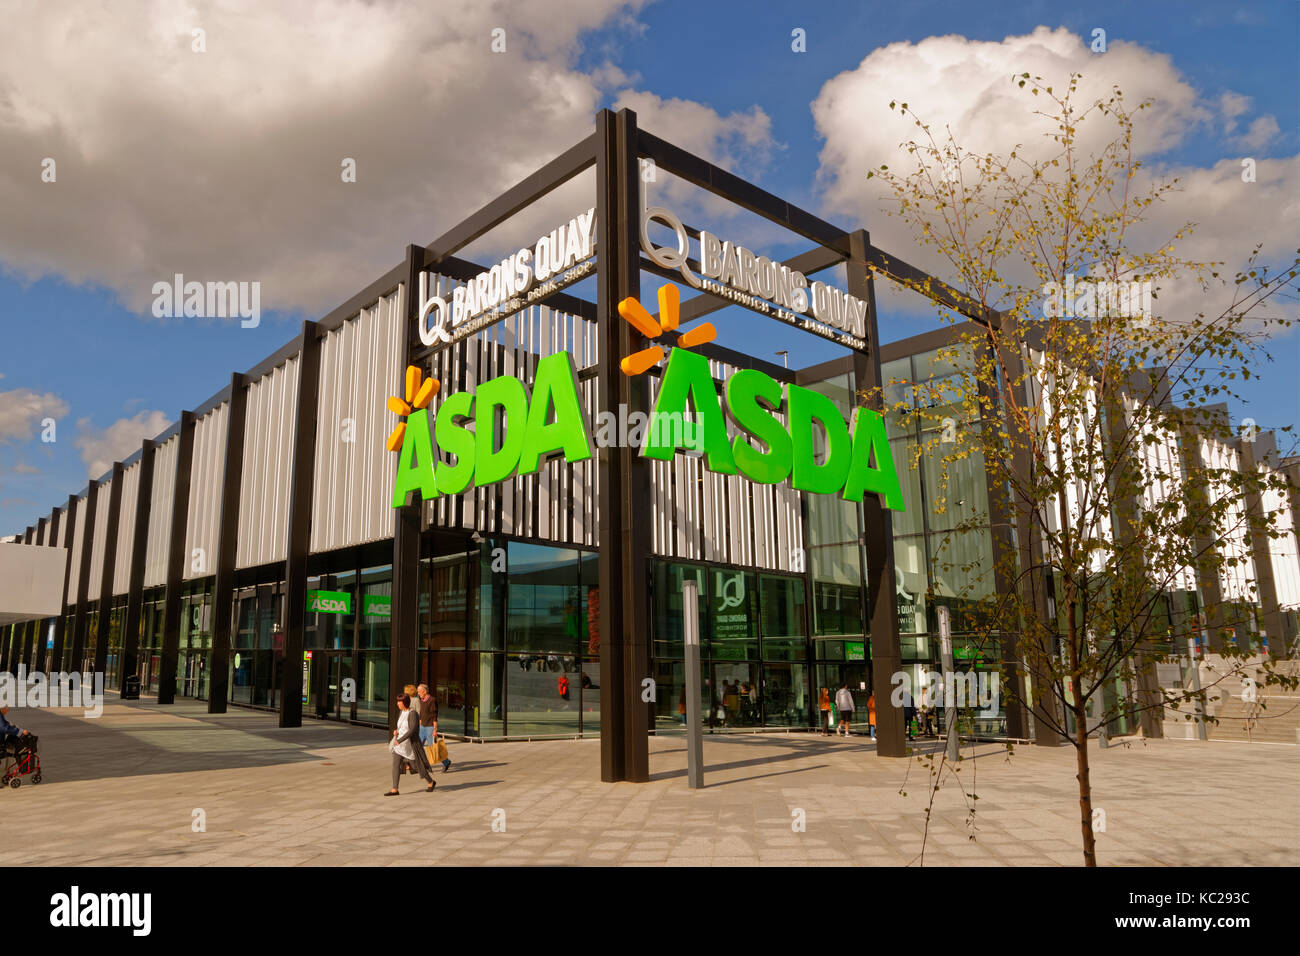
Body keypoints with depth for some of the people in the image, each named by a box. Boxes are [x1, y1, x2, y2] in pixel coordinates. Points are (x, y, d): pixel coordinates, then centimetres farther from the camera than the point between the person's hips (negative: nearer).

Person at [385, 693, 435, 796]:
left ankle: (431, 782, 27)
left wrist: (399, 740, -27)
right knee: (395, 765, -3)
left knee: (418, 766, 6)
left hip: (410, 744, -8)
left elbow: (412, 730, -27)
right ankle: (394, 790, 0)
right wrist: (396, 731, 0)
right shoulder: (401, 712, 6)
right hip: (400, 744, 8)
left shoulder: (412, 714, -20)